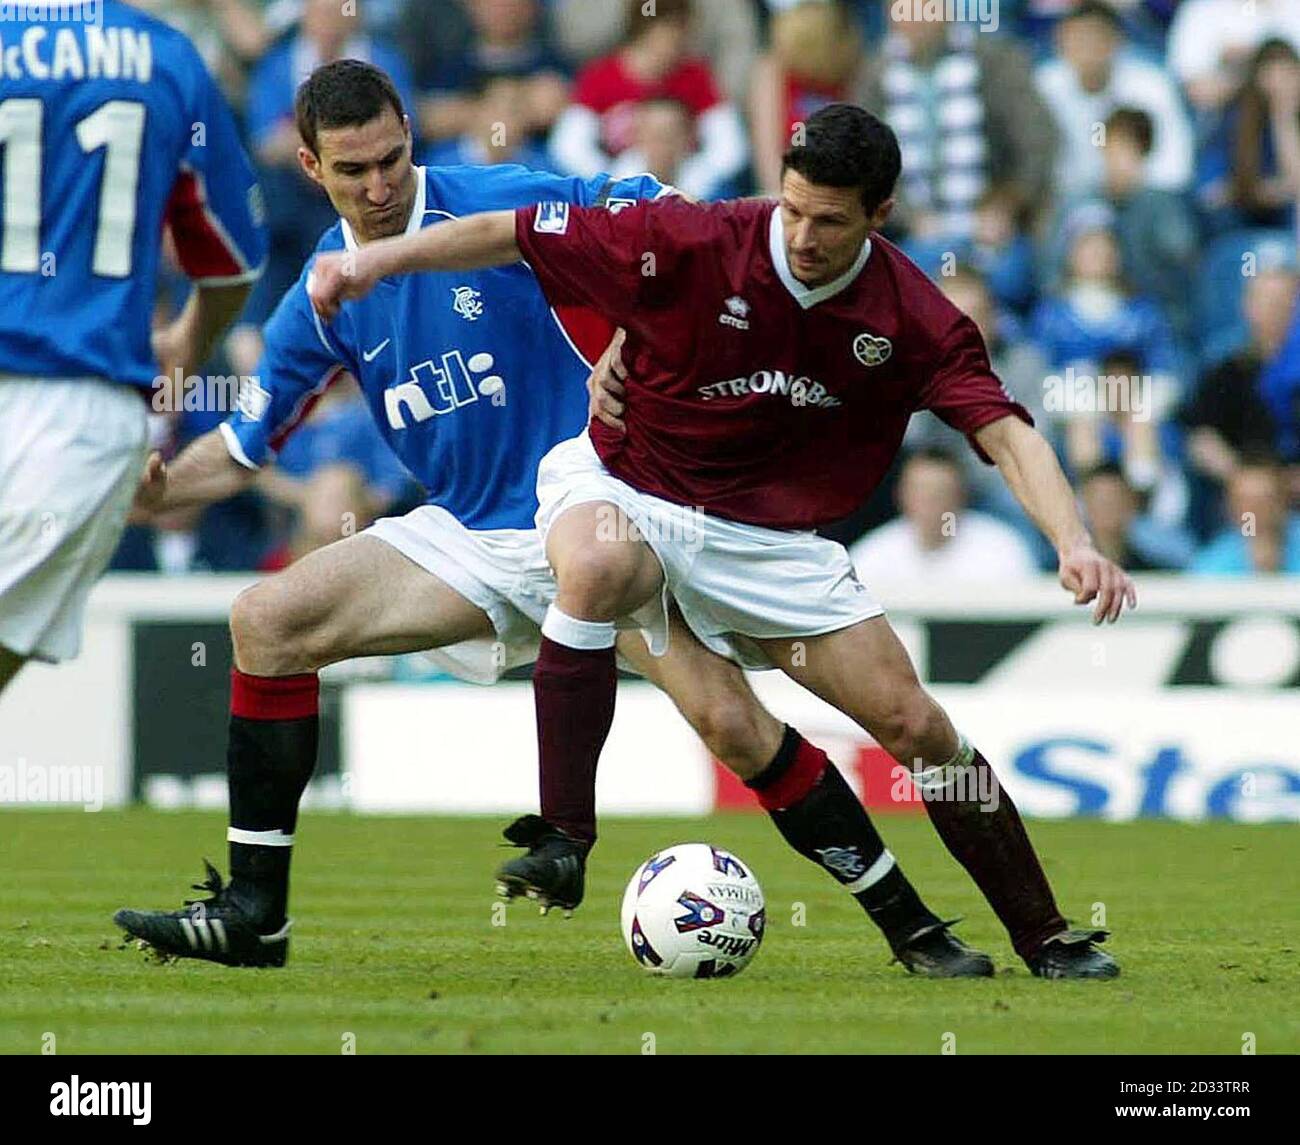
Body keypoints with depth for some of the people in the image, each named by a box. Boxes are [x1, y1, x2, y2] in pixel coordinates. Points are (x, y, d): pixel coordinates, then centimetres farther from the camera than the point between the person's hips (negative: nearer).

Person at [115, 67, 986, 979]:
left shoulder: (498, 203, -12)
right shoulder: (320, 299, 2)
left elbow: (643, 212, -6)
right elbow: (247, 443, 11)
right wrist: (157, 490, -7)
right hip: (464, 539, 5)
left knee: (733, 723, -19)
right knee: (266, 621, -11)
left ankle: (909, 924, -5)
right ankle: (253, 913, -6)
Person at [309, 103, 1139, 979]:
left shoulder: (911, 316, -13)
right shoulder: (694, 244, -20)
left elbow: (1006, 432, -18)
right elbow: (513, 234, -14)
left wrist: (1074, 540, -34)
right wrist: (375, 261, -19)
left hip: (770, 542, 3)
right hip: (624, 489, -3)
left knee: (917, 726, -3)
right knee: (597, 566, -40)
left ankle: (1047, 937, 14)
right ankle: (563, 841, -32)